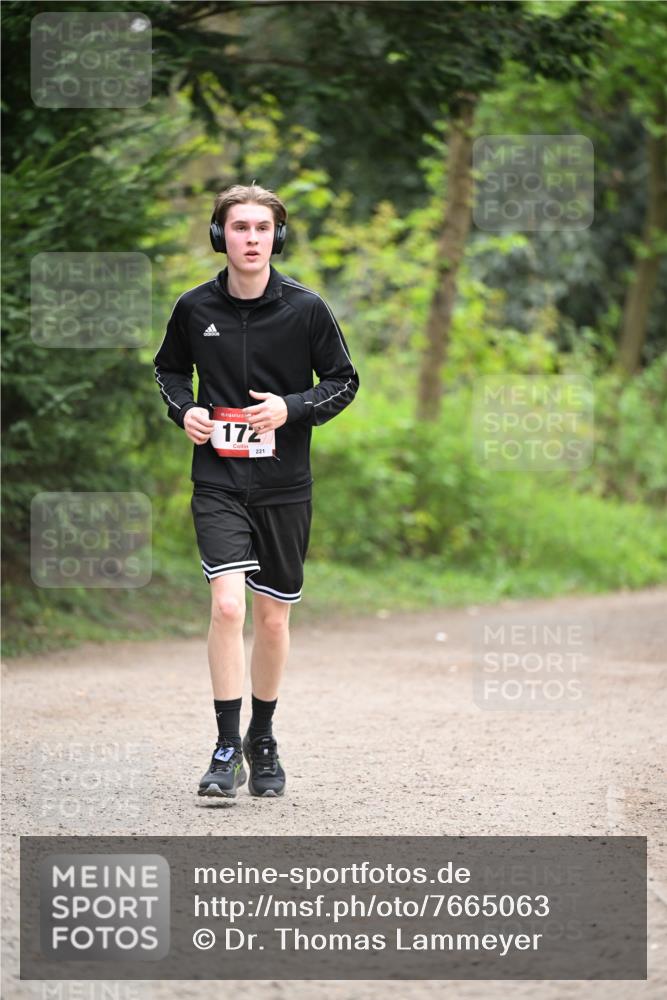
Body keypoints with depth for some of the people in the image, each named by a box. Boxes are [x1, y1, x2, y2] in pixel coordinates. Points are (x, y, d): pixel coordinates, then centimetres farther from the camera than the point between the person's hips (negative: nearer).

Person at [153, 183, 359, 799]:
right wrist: (184, 410, -3)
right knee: (228, 605, -16)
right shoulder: (195, 308, 0)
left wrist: (291, 409, -13)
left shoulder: (306, 308, -4)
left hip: (284, 486, 1)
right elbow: (169, 369, 17)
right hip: (218, 481, -1)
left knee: (272, 616, 9)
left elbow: (344, 381, 4)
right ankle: (227, 748, -8)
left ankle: (263, 740, 27)